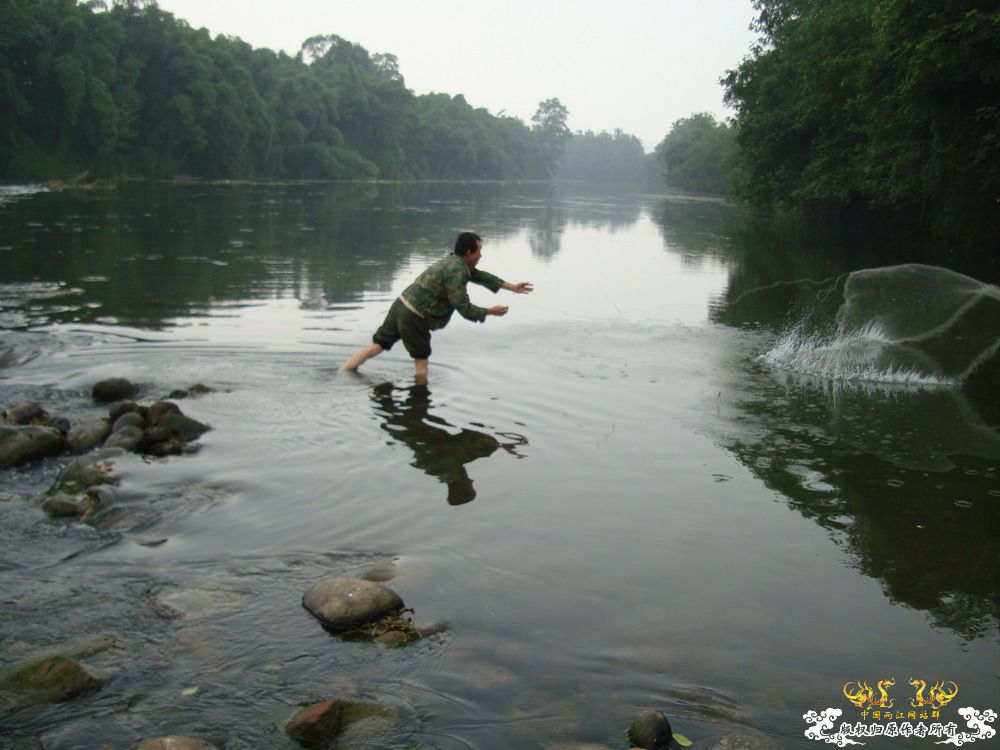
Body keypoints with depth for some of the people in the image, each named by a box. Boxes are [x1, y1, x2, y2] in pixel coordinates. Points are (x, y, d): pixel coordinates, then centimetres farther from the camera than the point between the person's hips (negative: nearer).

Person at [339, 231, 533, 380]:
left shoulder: (453, 261, 15)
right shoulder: (457, 272, -16)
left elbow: (479, 275, 28)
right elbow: (464, 308, -17)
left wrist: (512, 287, 32)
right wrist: (490, 311, -3)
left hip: (401, 304, 9)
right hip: (414, 316, -9)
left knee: (376, 346, 9)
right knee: (421, 359, 9)